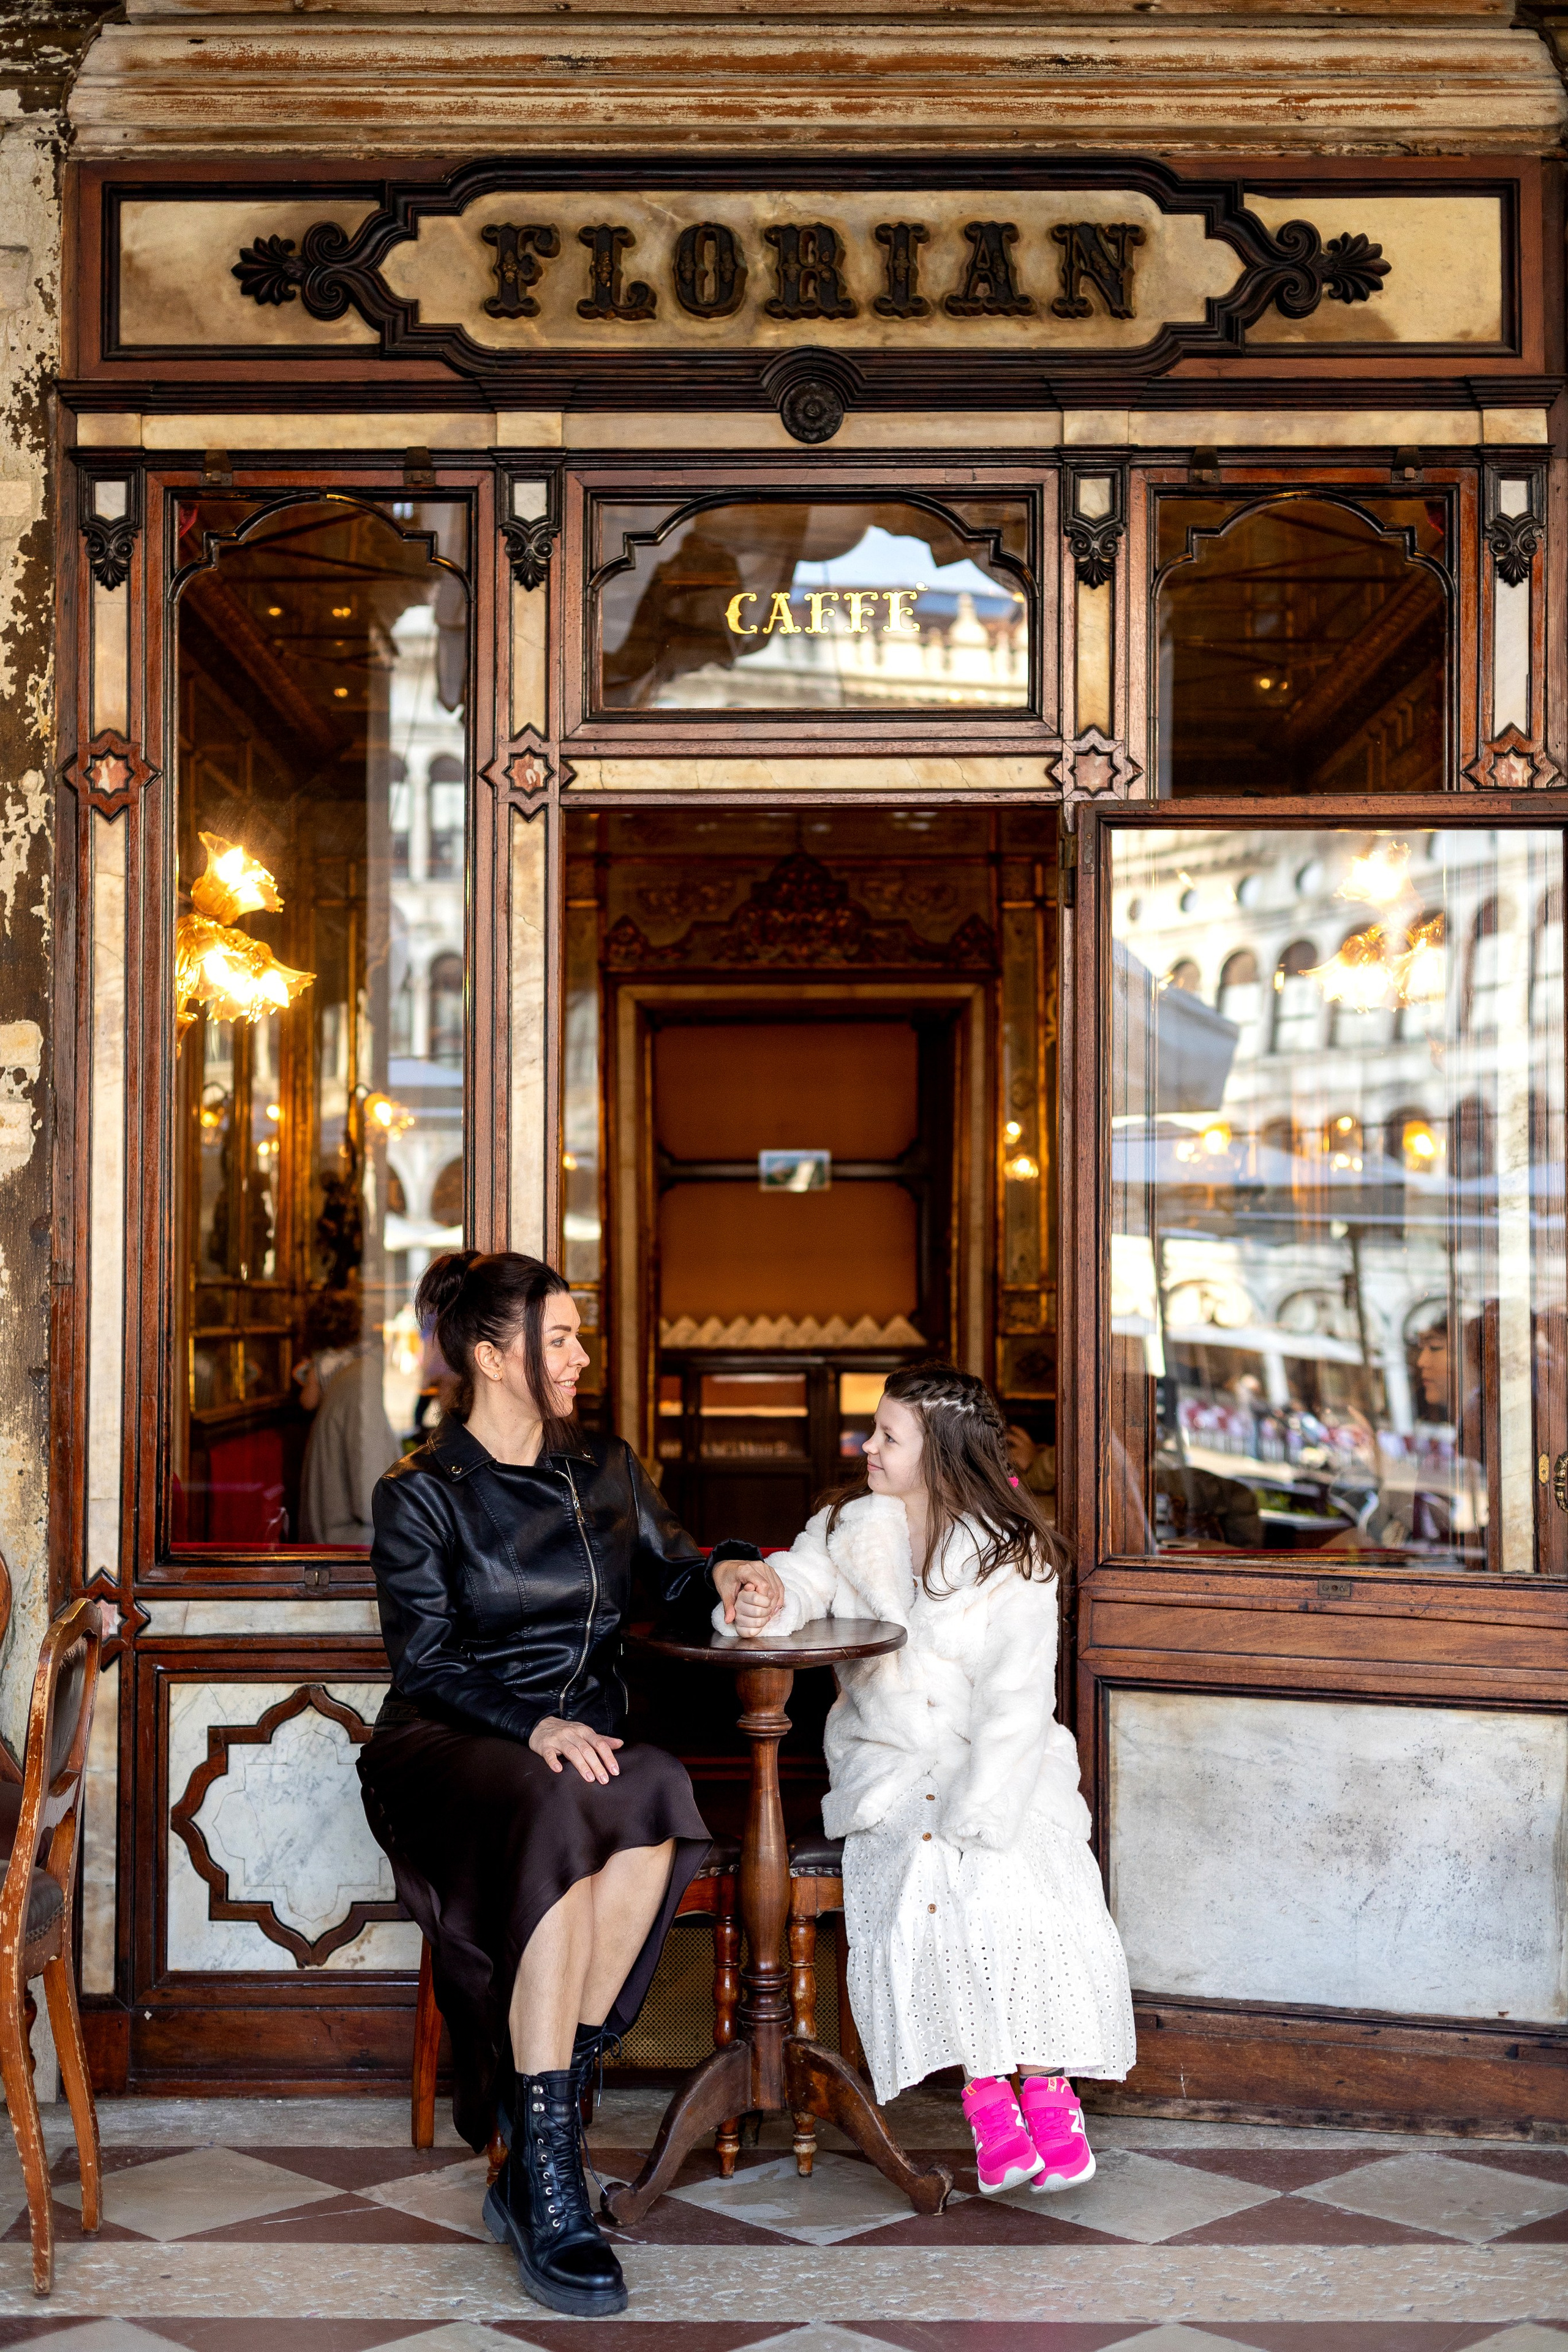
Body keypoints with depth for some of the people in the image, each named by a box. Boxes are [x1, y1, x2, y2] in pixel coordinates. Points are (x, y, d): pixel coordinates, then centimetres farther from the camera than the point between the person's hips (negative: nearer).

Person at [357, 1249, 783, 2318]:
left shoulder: (606, 1466, 16)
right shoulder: (421, 1494, 1)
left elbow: (667, 1565, 31)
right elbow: (428, 1667, -6)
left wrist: (723, 1569, 7)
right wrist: (535, 1726, -22)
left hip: (583, 1738, 4)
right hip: (449, 1747, -4)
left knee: (657, 1797, -33)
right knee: (559, 1819, -38)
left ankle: (540, 2101, -27)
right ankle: (547, 2175, -37)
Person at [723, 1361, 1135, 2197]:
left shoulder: (1012, 1557, -5)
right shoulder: (850, 1526, 7)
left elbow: (1016, 1703, -11)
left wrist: (969, 1815, -21)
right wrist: (763, 1608, -27)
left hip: (1003, 1768, -2)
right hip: (884, 1765, 2)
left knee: (1026, 1886, -27)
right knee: (916, 1884, -26)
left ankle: (1047, 2089, -11)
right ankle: (983, 2096, -15)